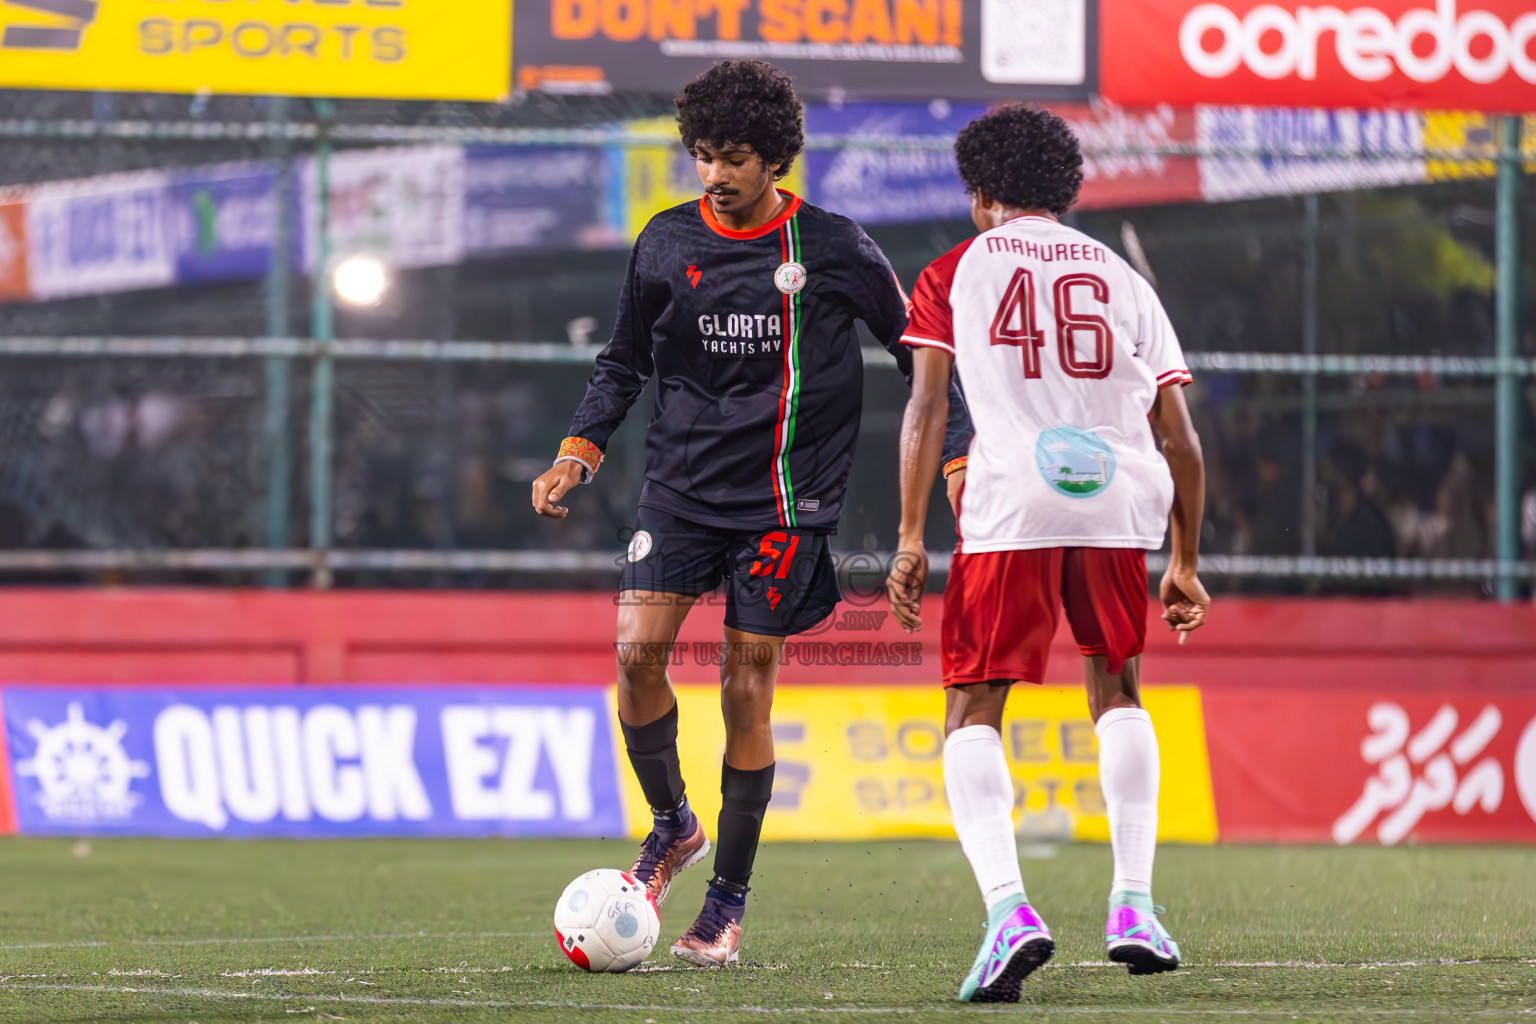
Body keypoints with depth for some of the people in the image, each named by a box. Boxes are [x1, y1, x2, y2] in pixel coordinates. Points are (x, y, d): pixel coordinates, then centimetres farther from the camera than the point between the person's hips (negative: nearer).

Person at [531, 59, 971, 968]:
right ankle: (672, 826, 11)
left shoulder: (834, 248, -3)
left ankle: (729, 902, 8)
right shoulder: (667, 245, 3)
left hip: (783, 499, -2)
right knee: (639, 651, -15)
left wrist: (961, 457, 1)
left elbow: (917, 351, 6)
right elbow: (625, 362, 15)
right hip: (682, 484, 2)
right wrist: (578, 451, 2)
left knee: (748, 688, -3)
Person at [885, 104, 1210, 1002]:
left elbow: (926, 410, 2)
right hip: (1119, 499, 3)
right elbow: (1182, 441, 16)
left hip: (1010, 503, -3)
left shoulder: (954, 273, 15)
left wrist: (911, 541, 1)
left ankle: (1008, 908, -19)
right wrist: (1186, 565, 23)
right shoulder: (1124, 280, 21)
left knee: (974, 717, 3)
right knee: (1118, 693, 25)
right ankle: (1134, 906, 16)